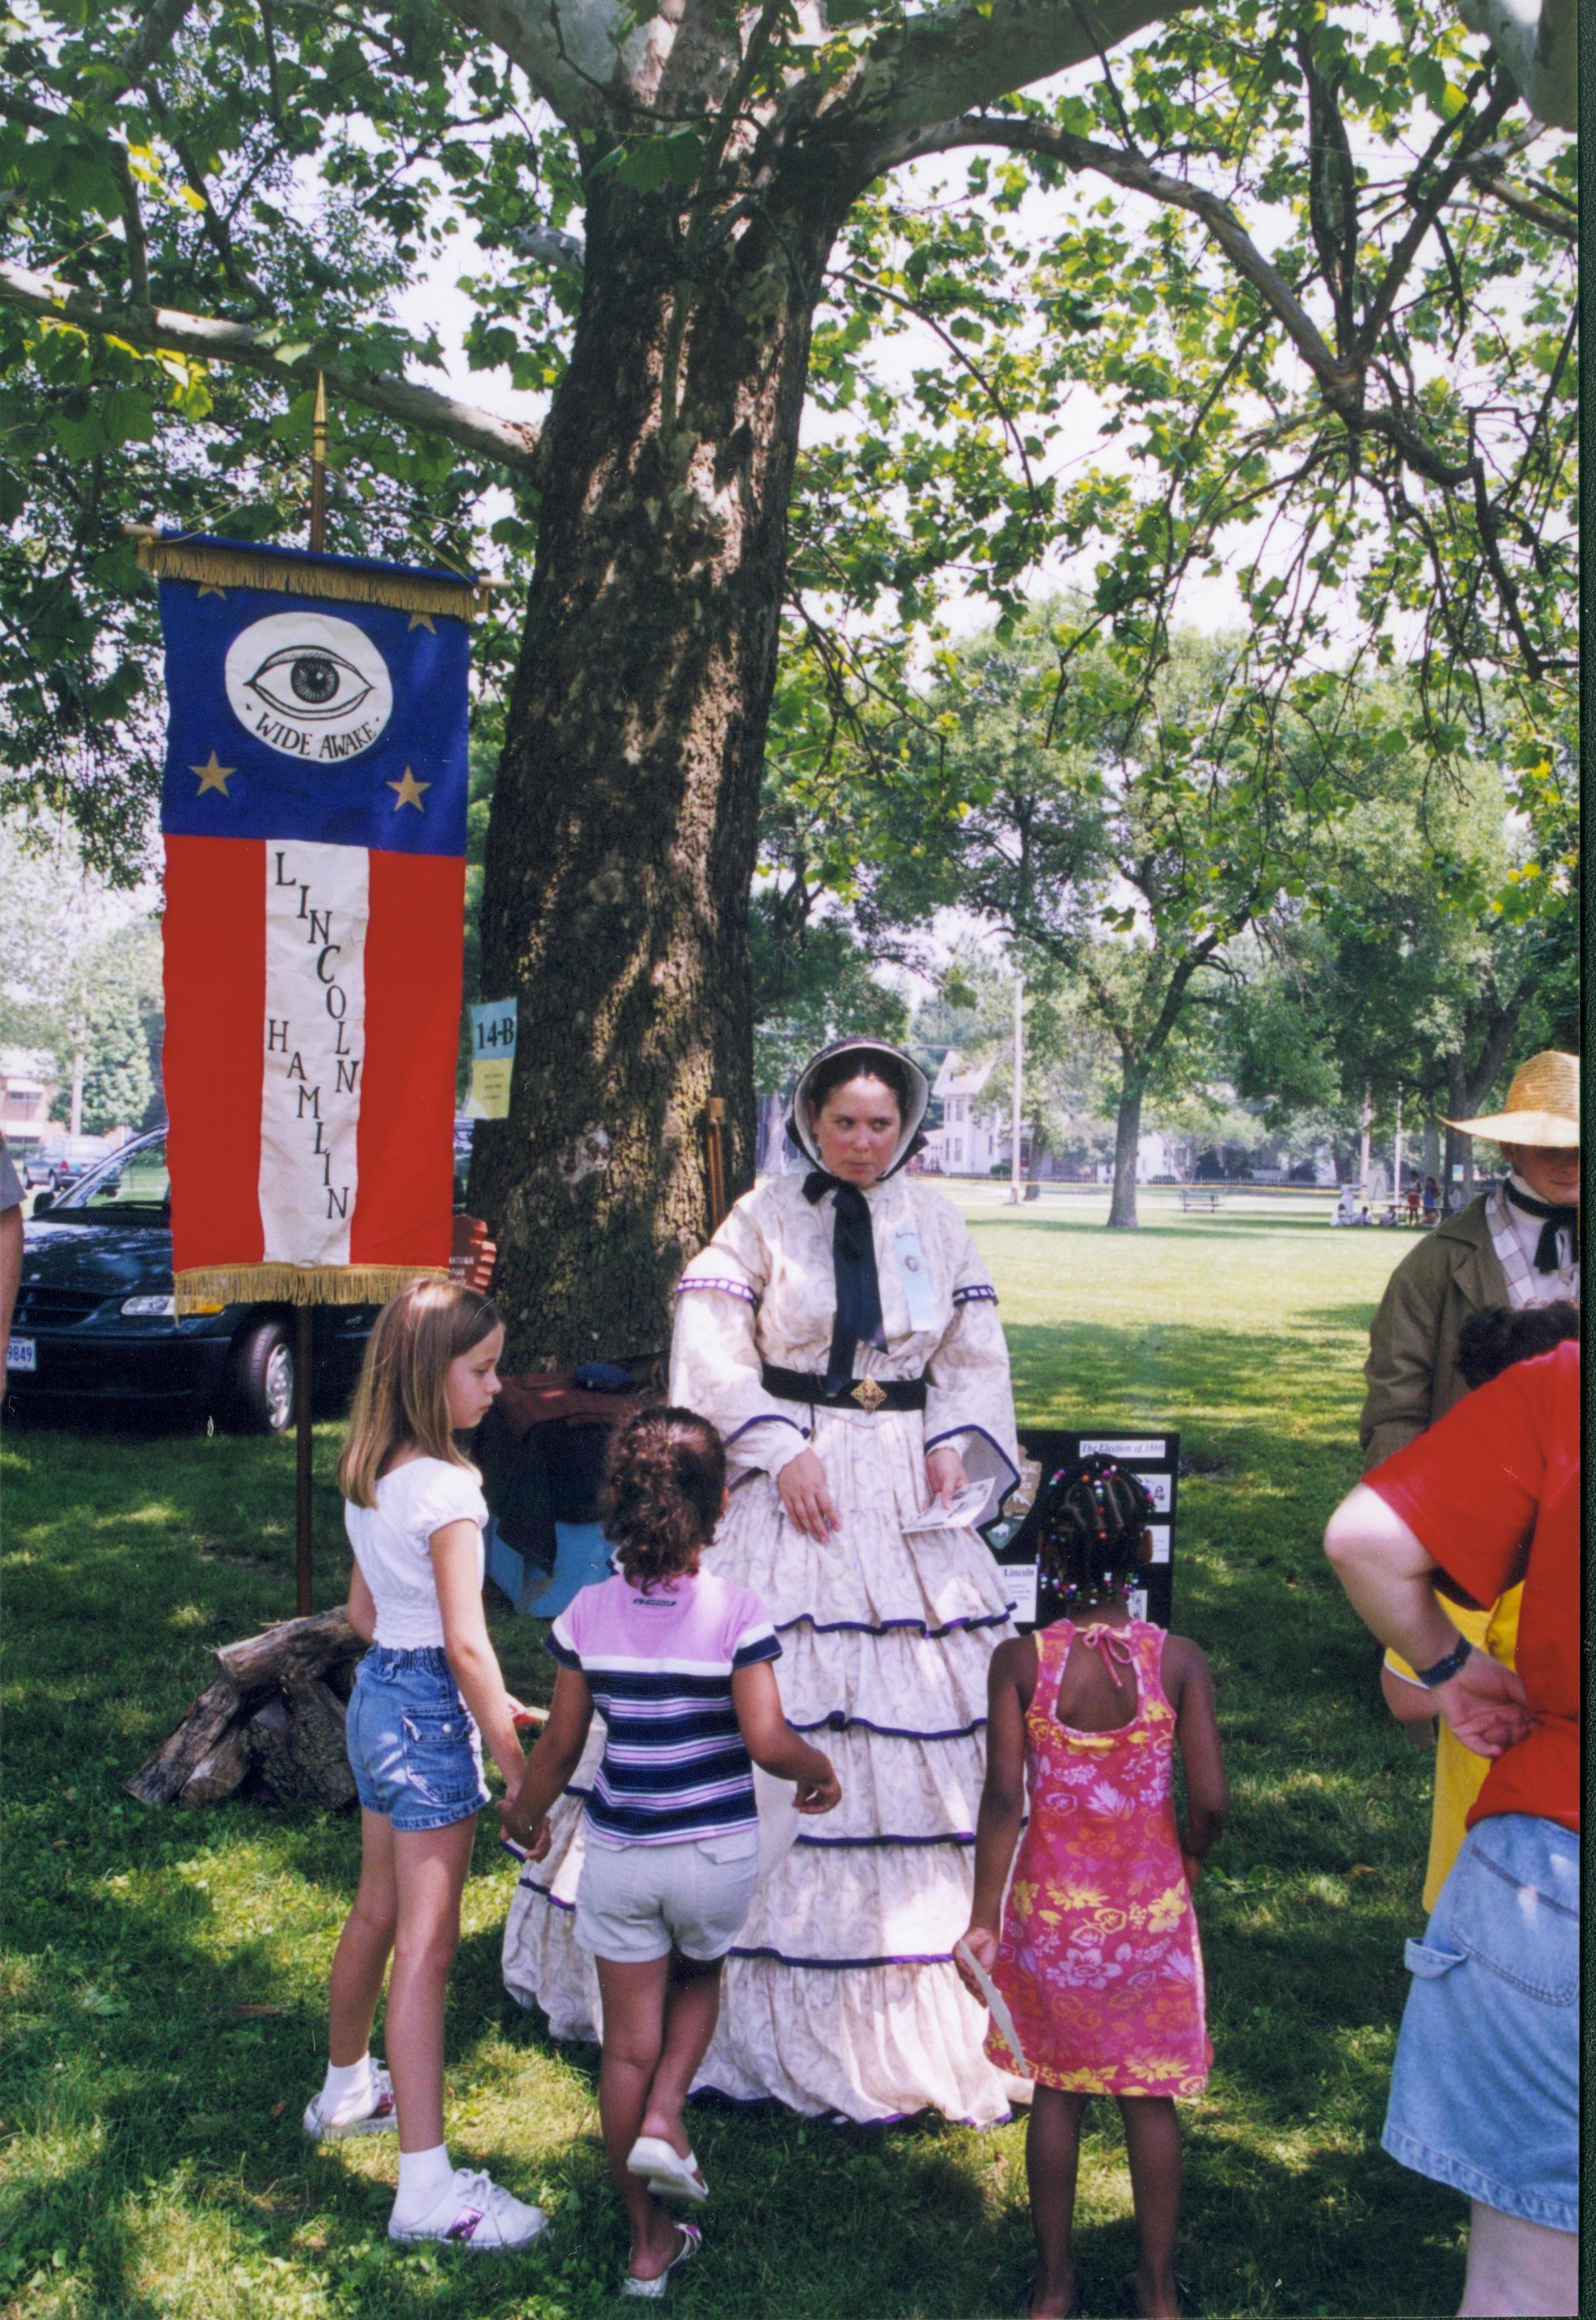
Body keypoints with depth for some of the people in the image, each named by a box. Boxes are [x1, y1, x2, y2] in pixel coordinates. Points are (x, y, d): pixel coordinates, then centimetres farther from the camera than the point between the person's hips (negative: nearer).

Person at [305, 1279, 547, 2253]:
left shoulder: (369, 1476, 7)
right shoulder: (446, 1487, -20)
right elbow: (467, 1642, -21)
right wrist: (515, 1757, -16)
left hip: (377, 1691, 9)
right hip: (430, 1709, -9)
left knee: (379, 1909, 24)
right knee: (426, 1943, -6)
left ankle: (348, 2089, 42)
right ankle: (427, 2185, -2)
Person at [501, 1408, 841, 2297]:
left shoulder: (589, 1614, -7)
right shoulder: (736, 1611, -14)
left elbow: (561, 1743, 1)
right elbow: (768, 1741, -18)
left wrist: (527, 1812, 19)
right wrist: (822, 1772, 3)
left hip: (618, 1855, 1)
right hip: (717, 1851, -1)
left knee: (628, 2045, 13)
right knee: (700, 1976, 30)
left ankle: (649, 2246, 23)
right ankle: (665, 2119, 9)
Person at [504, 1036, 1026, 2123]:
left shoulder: (938, 1221, 7)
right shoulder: (764, 1215, -2)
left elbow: (977, 1358, 11)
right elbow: (713, 1347, -5)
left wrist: (957, 1447, -4)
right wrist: (782, 1452, -13)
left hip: (909, 1497, 3)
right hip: (789, 1482, -3)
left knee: (938, 1724, 4)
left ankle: (927, 2005, 18)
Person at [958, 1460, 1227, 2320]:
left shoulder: (1019, 1661, -13)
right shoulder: (1179, 1660, -12)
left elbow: (1004, 1798, -15)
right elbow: (1209, 1801, -13)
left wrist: (983, 1917, -7)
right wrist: (1182, 1864, 8)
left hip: (1050, 1908, 0)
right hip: (1152, 1911, 0)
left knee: (1057, 2092, 16)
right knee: (1151, 2095, 15)